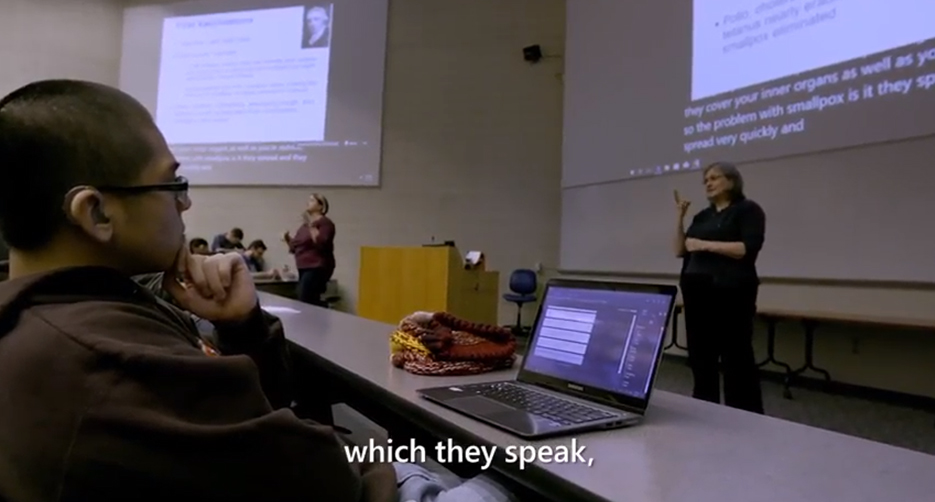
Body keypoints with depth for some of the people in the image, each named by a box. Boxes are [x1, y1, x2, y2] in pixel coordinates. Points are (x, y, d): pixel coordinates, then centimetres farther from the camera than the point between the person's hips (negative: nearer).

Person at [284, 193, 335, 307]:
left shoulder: (325, 223, -6)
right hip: (304, 269, 8)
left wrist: (311, 225, -21)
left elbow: (321, 243, -22)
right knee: (312, 302, 6)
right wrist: (288, 240, 6)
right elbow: (296, 248, 24)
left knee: (304, 302, -17)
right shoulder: (304, 226, 17)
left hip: (317, 269, -8)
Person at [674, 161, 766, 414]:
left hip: (730, 293, -7)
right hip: (697, 293, 7)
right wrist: (680, 217, 7)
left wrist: (707, 245, -15)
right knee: (700, 357, 10)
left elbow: (749, 249, -14)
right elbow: (681, 251, 14)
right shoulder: (702, 216, 19)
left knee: (737, 359, -4)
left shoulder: (748, 210, 0)